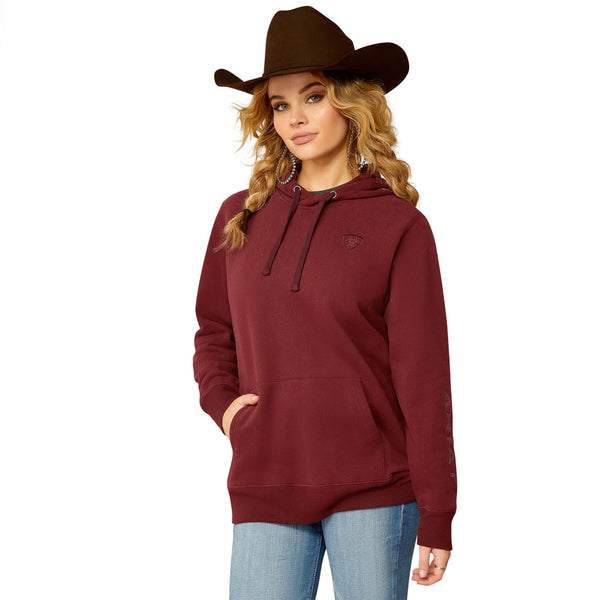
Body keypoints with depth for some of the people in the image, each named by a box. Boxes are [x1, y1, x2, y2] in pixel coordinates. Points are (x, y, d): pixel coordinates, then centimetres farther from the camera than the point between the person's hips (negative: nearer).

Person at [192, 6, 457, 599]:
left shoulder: (399, 226, -1)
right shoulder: (240, 217, 9)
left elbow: (423, 378, -3)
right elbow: (213, 334, 22)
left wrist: (436, 518, -5)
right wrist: (221, 401, 1)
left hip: (373, 493, -3)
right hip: (265, 487, 3)